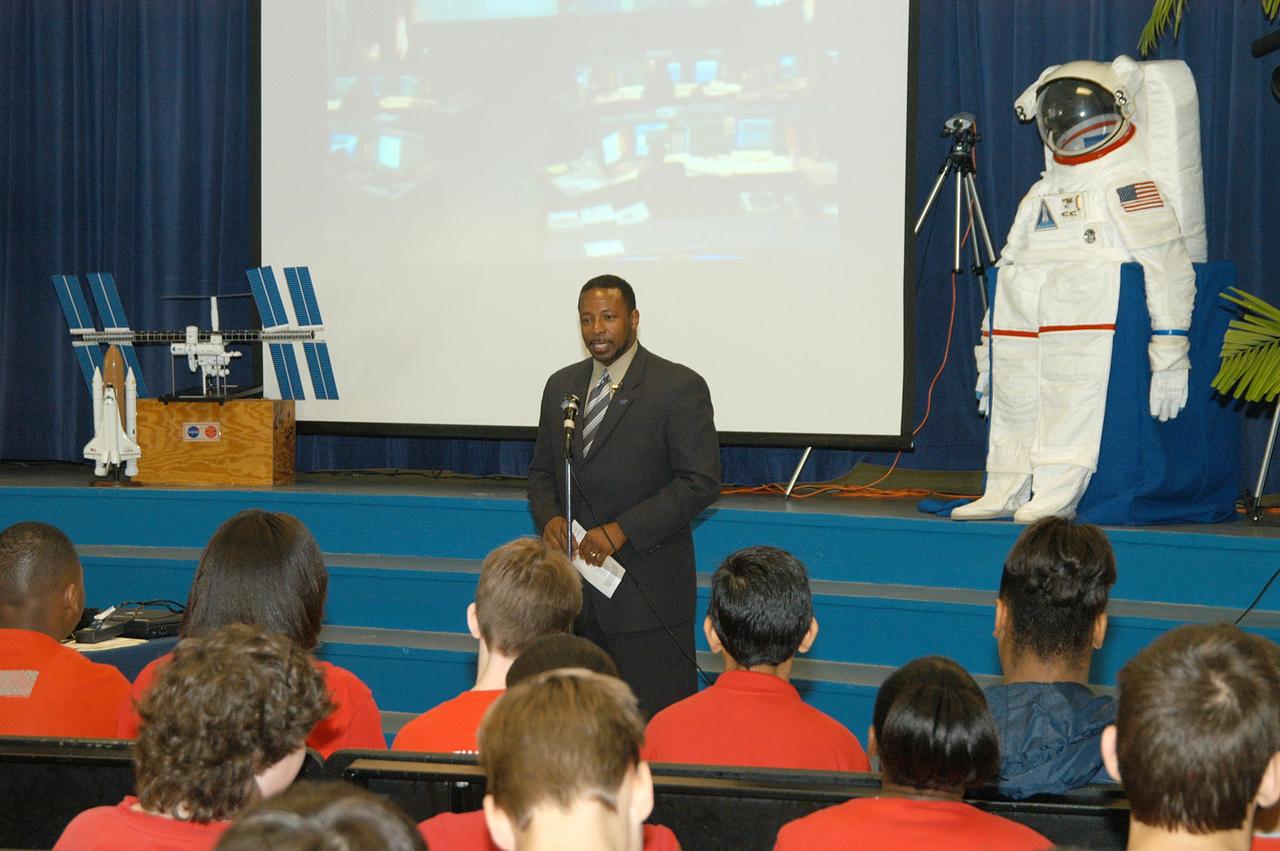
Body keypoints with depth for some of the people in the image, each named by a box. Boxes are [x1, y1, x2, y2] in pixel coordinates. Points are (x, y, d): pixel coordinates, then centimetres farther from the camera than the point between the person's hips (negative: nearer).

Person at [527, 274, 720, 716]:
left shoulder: (680, 388, -6)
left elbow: (701, 481, -12)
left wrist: (621, 530, -18)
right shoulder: (561, 386, 13)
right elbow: (542, 471, 19)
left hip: (649, 590, -5)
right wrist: (549, 517, -4)